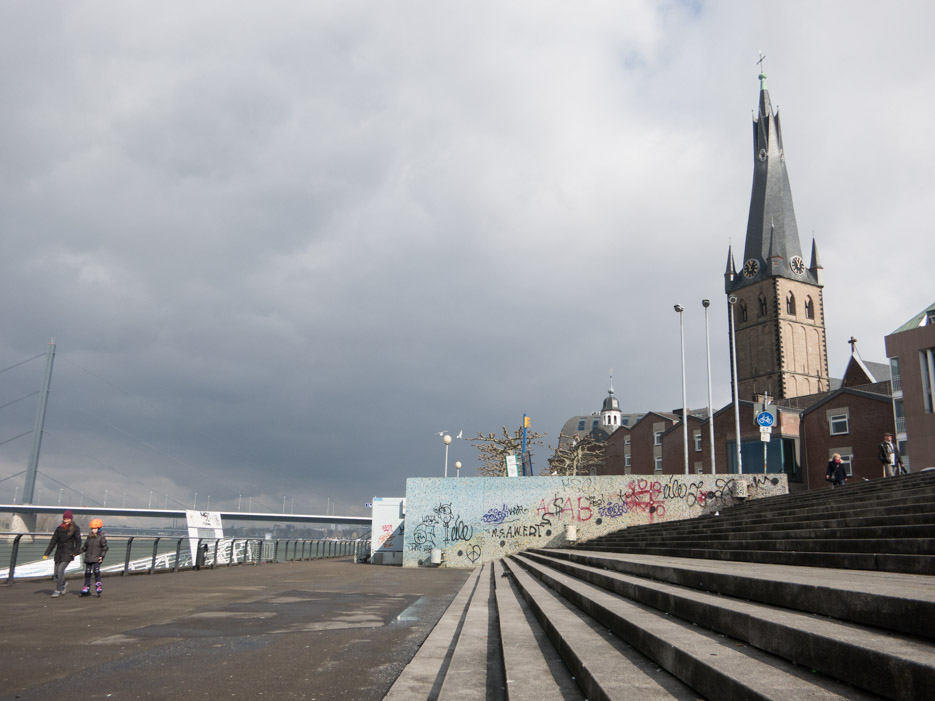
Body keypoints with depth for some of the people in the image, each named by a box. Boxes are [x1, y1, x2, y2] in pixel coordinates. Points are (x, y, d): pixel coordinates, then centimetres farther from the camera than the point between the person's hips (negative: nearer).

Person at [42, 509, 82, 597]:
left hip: (68, 553, -5)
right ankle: (63, 583, 37)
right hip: (59, 553, 5)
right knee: (56, 572, 6)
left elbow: (78, 541, -5)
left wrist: (75, 552, -17)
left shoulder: (75, 528, -3)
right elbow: (53, 541, 10)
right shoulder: (59, 528, 8)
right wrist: (47, 553, 6)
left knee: (60, 570, -16)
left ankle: (58, 590, -5)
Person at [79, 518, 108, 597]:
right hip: (88, 558, 5)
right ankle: (86, 588, 14)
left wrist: (102, 556, -16)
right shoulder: (89, 536, 10)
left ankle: (98, 586, -10)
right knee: (87, 573, 7)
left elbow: (104, 548, -5)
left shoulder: (101, 537, -4)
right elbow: (85, 547, 19)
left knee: (96, 571, -16)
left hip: (96, 558, -5)